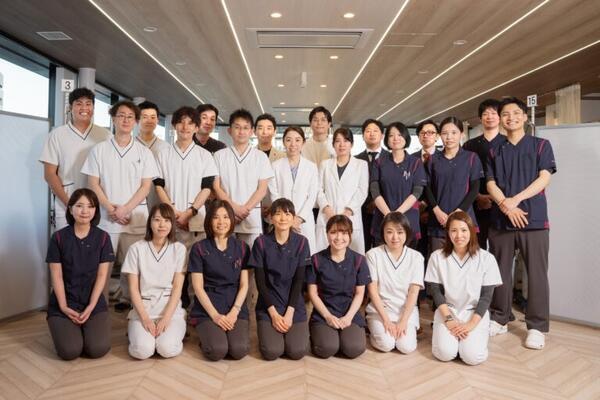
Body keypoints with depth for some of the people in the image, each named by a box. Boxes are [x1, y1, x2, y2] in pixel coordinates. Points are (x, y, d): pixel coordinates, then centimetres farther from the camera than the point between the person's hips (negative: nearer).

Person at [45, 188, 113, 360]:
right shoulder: (58, 237, -4)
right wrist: (64, 307, -11)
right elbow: (56, 276, -4)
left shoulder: (103, 237, -2)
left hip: (94, 302, 1)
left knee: (98, 349, -16)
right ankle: (68, 328, 16)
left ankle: (85, 328, 16)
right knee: (69, 351, -18)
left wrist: (91, 306, -11)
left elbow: (101, 275, -3)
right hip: (64, 303, 0)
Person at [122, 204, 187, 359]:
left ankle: (174, 333, 8)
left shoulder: (179, 249, 0)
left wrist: (166, 317, -15)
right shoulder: (136, 248, -1)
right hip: (143, 309, 1)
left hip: (171, 309, 0)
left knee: (167, 349, -25)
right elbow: (133, 288, -1)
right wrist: (145, 318, -13)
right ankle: (136, 331, 9)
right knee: (142, 350, -24)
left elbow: (177, 288, -3)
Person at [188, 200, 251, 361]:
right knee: (217, 351, -24)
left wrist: (234, 311, -11)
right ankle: (207, 334, 8)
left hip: (236, 307, 1)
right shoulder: (199, 248, 0)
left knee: (239, 350, -22)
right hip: (207, 309, -1)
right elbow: (198, 287, -3)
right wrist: (215, 315, -13)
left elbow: (244, 285, 4)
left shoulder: (242, 247, 6)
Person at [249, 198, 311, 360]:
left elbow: (299, 281, -3)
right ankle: (267, 331, 16)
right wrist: (274, 313, -12)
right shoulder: (261, 242, -5)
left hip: (294, 305, 1)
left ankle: (290, 331, 17)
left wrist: (289, 313, -11)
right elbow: (260, 281, -5)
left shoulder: (301, 242, -2)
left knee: (297, 351, -15)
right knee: (271, 352, -17)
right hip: (268, 305, -1)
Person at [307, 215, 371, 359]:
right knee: (327, 349, -25)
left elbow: (359, 294, 2)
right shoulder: (317, 259, -5)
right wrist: (328, 316, -11)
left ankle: (343, 333, 10)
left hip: (350, 314, 1)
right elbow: (313, 293, -2)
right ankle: (315, 334, 9)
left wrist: (348, 317, -11)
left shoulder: (358, 260, -1)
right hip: (323, 314, -1)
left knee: (354, 349, -23)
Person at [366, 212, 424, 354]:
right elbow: (372, 290, -8)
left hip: (407, 310, 1)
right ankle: (373, 328, 9)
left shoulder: (416, 257, -1)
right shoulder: (373, 254, -6)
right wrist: (386, 320, -14)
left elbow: (414, 292, -5)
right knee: (386, 344, -23)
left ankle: (407, 328, 12)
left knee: (407, 346, -20)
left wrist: (403, 321, -14)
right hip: (380, 309, -1)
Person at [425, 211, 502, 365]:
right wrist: (448, 319, -15)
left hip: (476, 313, 0)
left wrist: (471, 324, -15)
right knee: (445, 353, -22)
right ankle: (449, 333, 11)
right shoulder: (437, 257, -4)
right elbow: (436, 291, -3)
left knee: (473, 356, -21)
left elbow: (486, 296, -5)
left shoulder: (486, 258, -5)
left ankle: (479, 334, 12)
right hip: (447, 311, 0)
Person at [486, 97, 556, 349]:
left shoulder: (541, 145, 8)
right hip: (500, 220, 2)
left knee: (536, 274, -1)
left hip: (534, 219, -2)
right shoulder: (495, 152, 14)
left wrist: (515, 199, -15)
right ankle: (499, 319, 19)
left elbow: (544, 178, -4)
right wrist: (505, 205, -14)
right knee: (500, 272, 7)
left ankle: (537, 327, 8)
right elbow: (490, 184, 5)